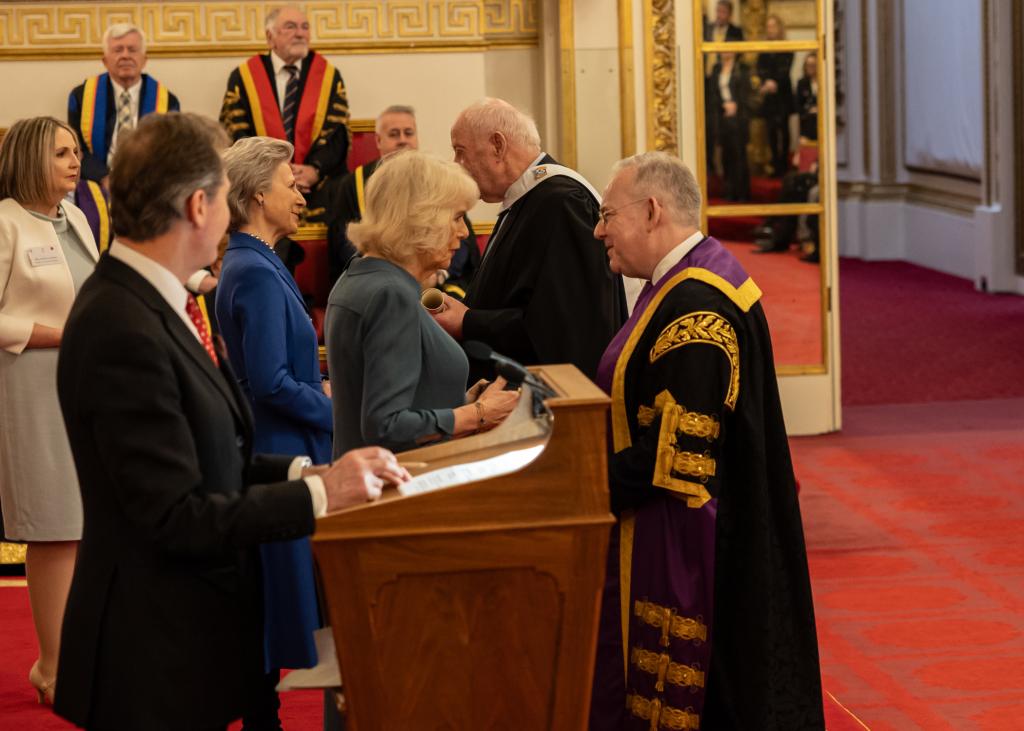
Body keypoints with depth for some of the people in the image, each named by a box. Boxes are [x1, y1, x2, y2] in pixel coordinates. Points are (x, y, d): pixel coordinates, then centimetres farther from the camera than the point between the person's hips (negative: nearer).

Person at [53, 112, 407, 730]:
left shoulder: (147, 299, 6)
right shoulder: (123, 331, -23)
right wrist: (320, 494, -17)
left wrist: (299, 473, -4)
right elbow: (176, 516, -22)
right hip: (158, 654, -9)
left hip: (197, 624, 9)